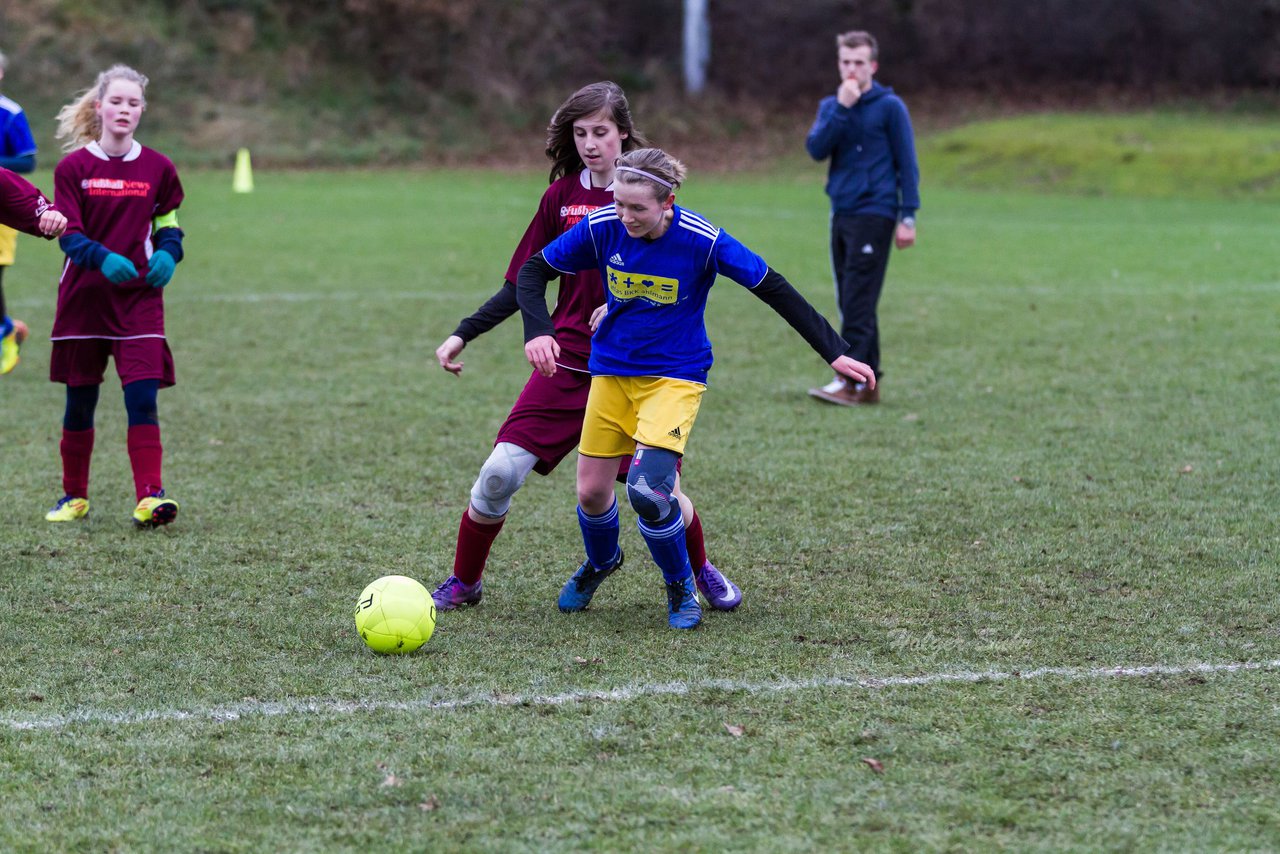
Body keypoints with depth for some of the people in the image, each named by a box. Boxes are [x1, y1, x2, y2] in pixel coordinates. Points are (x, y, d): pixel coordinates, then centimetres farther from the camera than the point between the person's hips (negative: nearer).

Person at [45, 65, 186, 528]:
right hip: (83, 297, 0)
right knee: (79, 402, 6)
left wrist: (167, 253, -7)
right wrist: (103, 258, -28)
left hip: (139, 298, 0)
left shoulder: (157, 168, 4)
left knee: (142, 397, -13)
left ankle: (149, 498, -16)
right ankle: (74, 496, 22)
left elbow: (169, 225, 15)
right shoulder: (74, 167, -2)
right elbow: (68, 234, -9)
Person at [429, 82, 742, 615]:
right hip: (568, 364, 2)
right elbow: (523, 284, 11)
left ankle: (701, 571, 26)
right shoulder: (562, 197, 5)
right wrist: (463, 334, 3)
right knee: (499, 474, -10)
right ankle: (464, 582, 10)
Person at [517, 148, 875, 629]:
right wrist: (537, 331, -20)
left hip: (675, 377, -4)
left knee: (646, 488, -22)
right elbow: (534, 271, -2)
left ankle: (681, 589, 5)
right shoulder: (602, 228, -14)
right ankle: (601, 563, 43)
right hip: (611, 372, 4)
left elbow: (773, 289, -13)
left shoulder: (702, 241, -21)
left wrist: (834, 353, -15)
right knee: (591, 491, 6)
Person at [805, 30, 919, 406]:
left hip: (874, 215, -6)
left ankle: (850, 381, -16)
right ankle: (869, 381, 12)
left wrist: (907, 217, -8)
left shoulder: (889, 107, -3)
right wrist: (842, 108, -13)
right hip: (841, 215, 6)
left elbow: (907, 164, -3)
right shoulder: (831, 106, 12)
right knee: (851, 303, 7)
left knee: (858, 303, -12)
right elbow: (816, 149, -4)